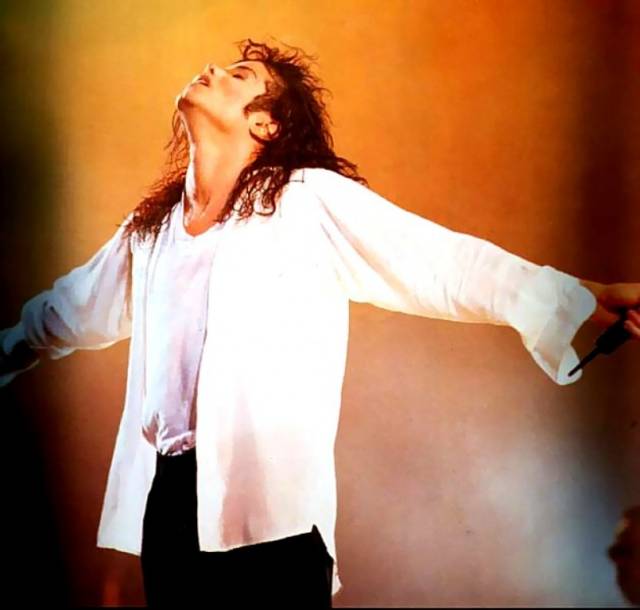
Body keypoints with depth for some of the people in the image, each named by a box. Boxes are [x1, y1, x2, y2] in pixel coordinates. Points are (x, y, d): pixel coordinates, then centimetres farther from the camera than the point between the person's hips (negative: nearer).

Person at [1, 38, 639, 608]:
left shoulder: (311, 200, -4)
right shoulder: (152, 224, 13)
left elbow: (442, 262, -12)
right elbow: (72, 307, 28)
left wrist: (580, 296, -23)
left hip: (269, 497, -5)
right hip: (165, 493, 6)